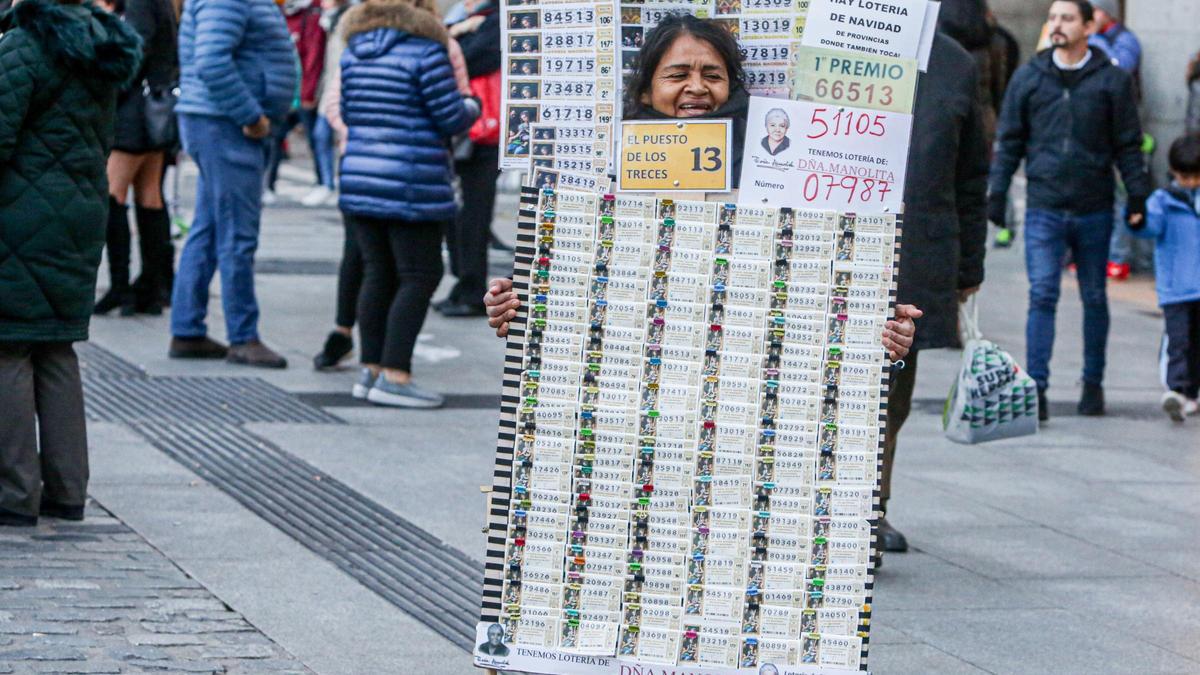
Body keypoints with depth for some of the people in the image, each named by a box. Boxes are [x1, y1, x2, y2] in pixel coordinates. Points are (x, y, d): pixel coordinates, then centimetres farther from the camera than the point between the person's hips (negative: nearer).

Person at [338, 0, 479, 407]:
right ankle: (394, 377, -5)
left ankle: (372, 371, 15)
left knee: (377, 275, 13)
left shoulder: (353, 53, 9)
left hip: (360, 183, 7)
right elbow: (451, 118, -8)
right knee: (419, 277, -1)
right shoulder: (426, 53, -12)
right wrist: (472, 108, 13)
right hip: (413, 187, -7)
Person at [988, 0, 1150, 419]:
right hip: (1044, 209, 0)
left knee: (1094, 299, 11)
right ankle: (1036, 389, -12)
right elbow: (1009, 141, 10)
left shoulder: (1112, 81, 3)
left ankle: (1093, 384, 24)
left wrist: (1137, 195, 0)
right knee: (1042, 296, -10)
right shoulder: (1028, 78, 6)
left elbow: (1128, 145, 6)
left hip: (1094, 210, 0)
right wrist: (997, 192, 4)